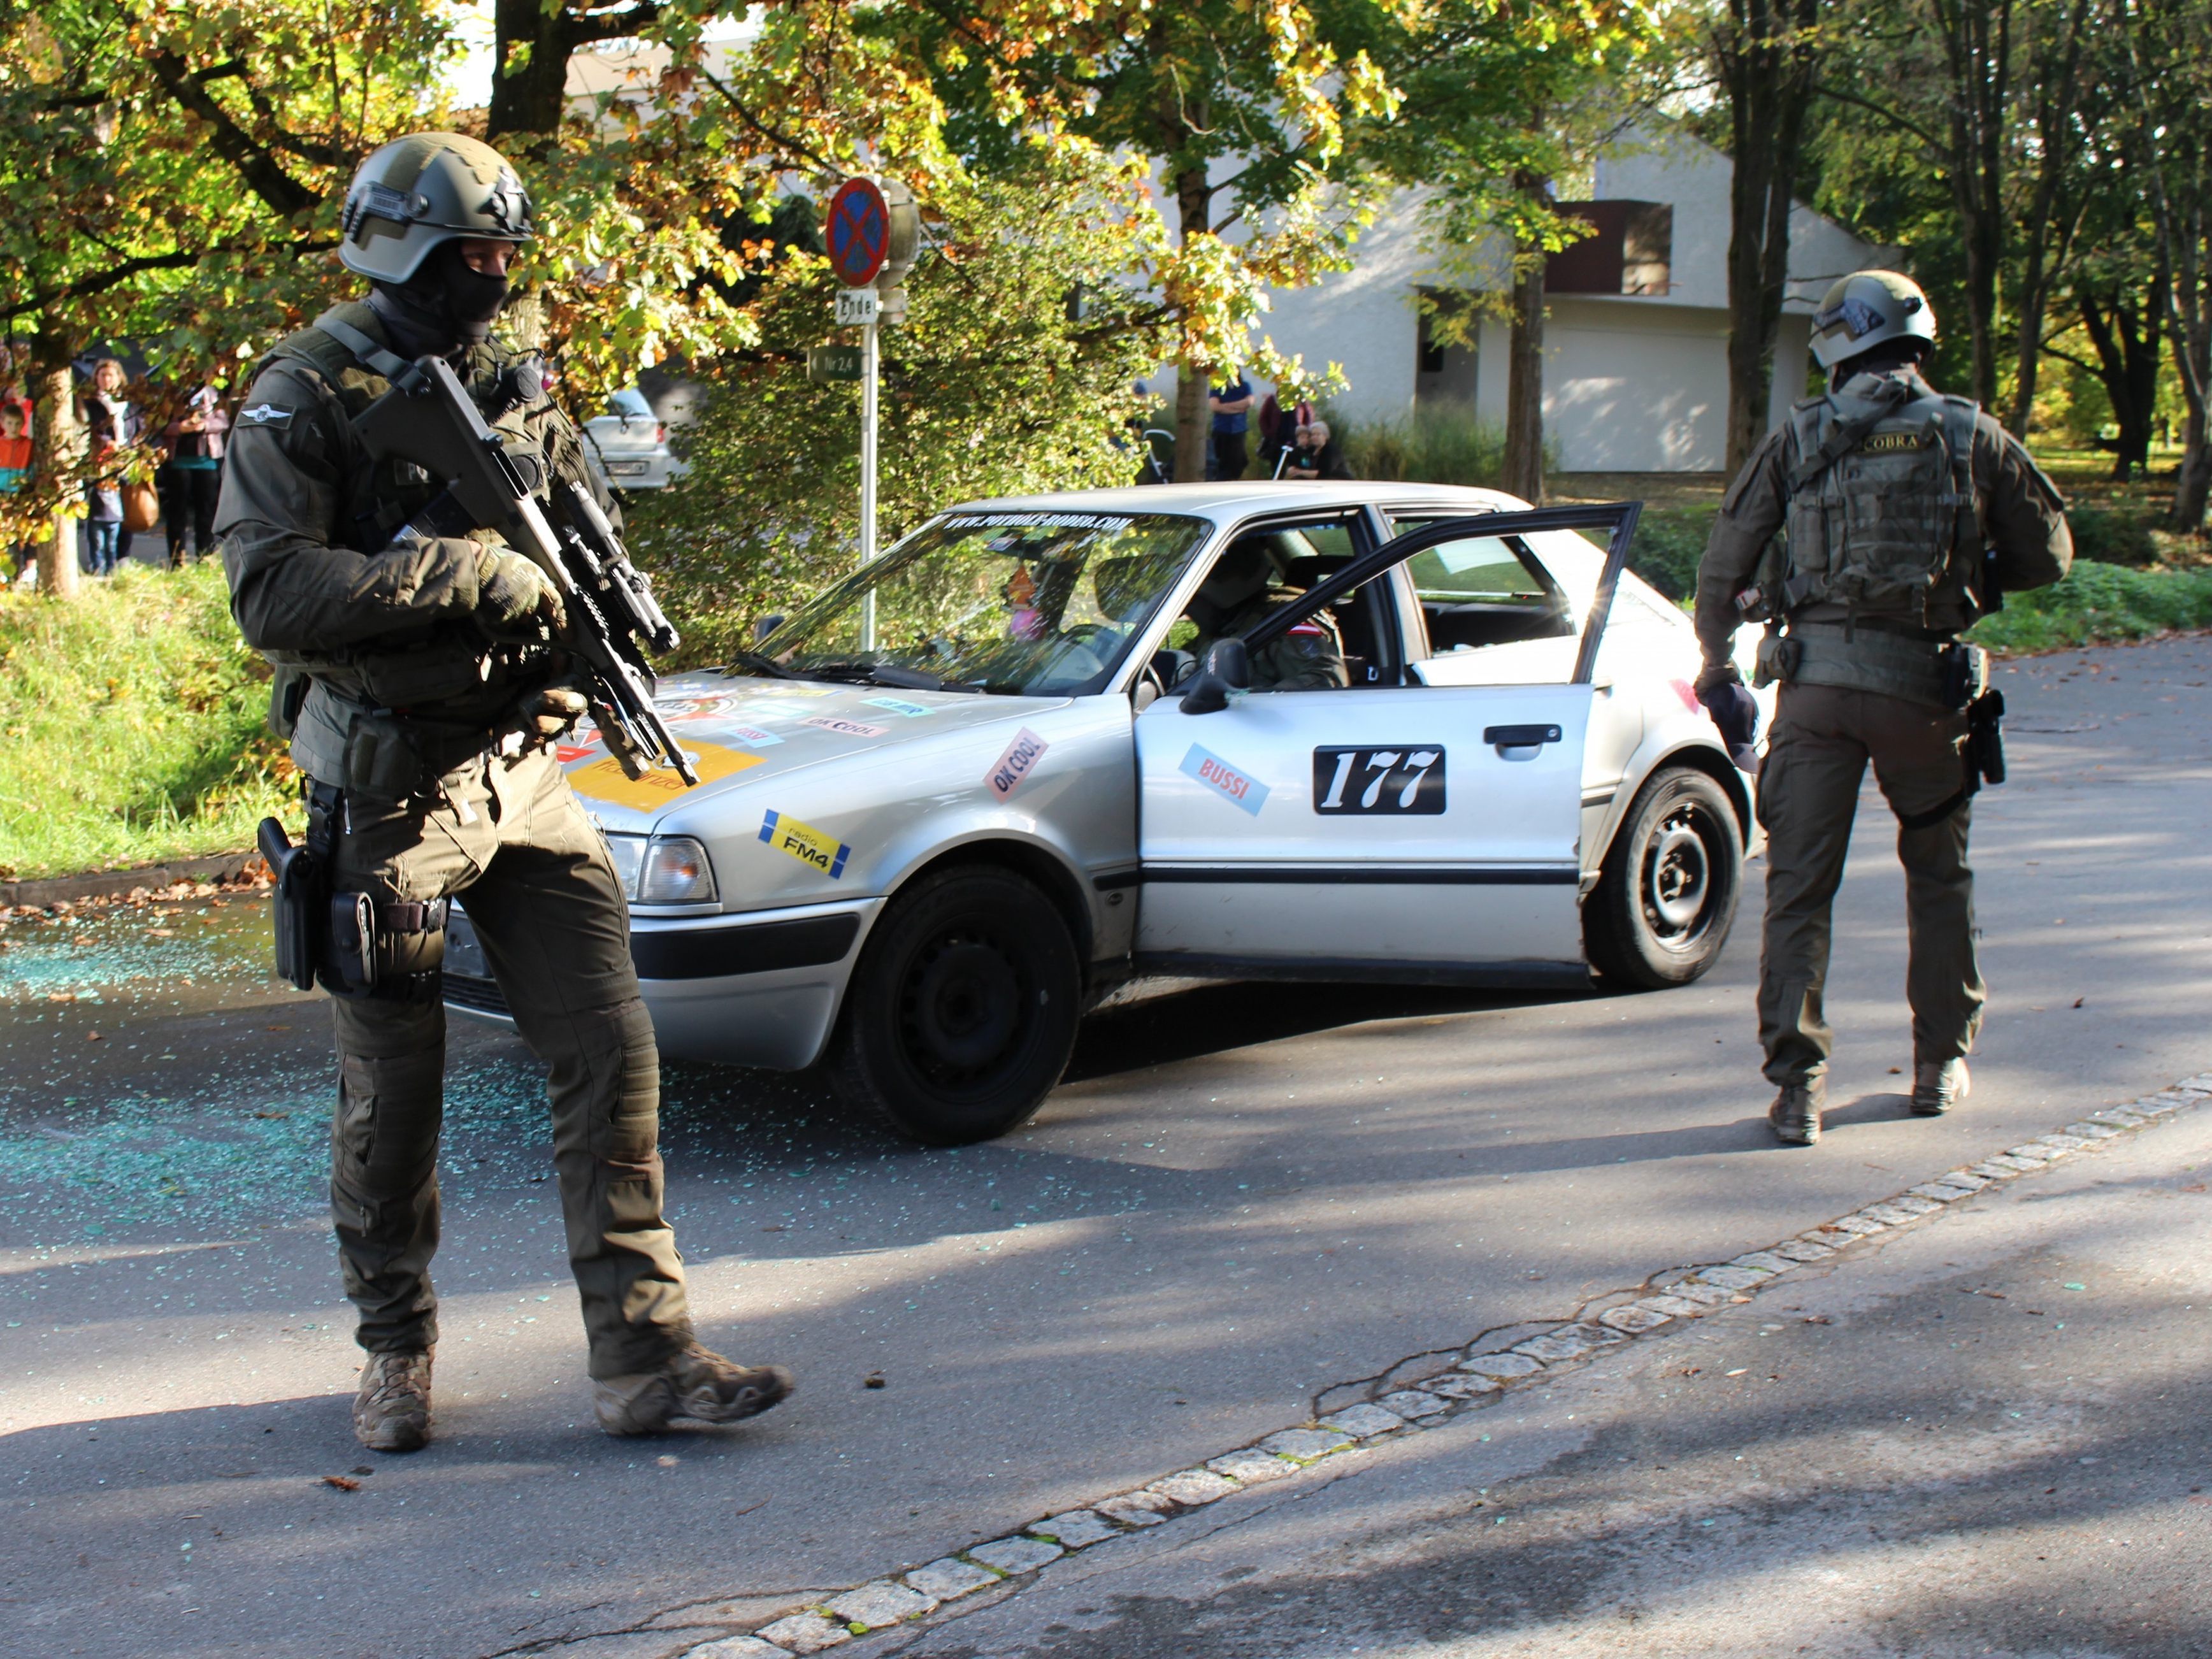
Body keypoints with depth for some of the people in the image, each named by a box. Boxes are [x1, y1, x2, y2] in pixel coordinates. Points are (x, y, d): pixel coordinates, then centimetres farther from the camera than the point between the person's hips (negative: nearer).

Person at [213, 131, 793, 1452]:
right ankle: (397, 1351, 25)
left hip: (524, 776, 5)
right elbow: (268, 589, -19)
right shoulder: (310, 394, -7)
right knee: (393, 1093, 6)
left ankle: (644, 1356, 4)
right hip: (388, 791, -5)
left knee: (612, 1055, -1)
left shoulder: (519, 390, 12)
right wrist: (457, 573, -25)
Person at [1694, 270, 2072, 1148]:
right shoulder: (1973, 438, 3)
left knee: (1799, 884, 3)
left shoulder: (1798, 437, 4)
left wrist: (1716, 669, 15)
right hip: (1923, 684, 0)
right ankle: (1940, 1062, 27)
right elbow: (2049, 553, 10)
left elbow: (1723, 563, 4)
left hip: (1816, 680, 0)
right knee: (1939, 874, 20)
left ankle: (1798, 1083, -3)